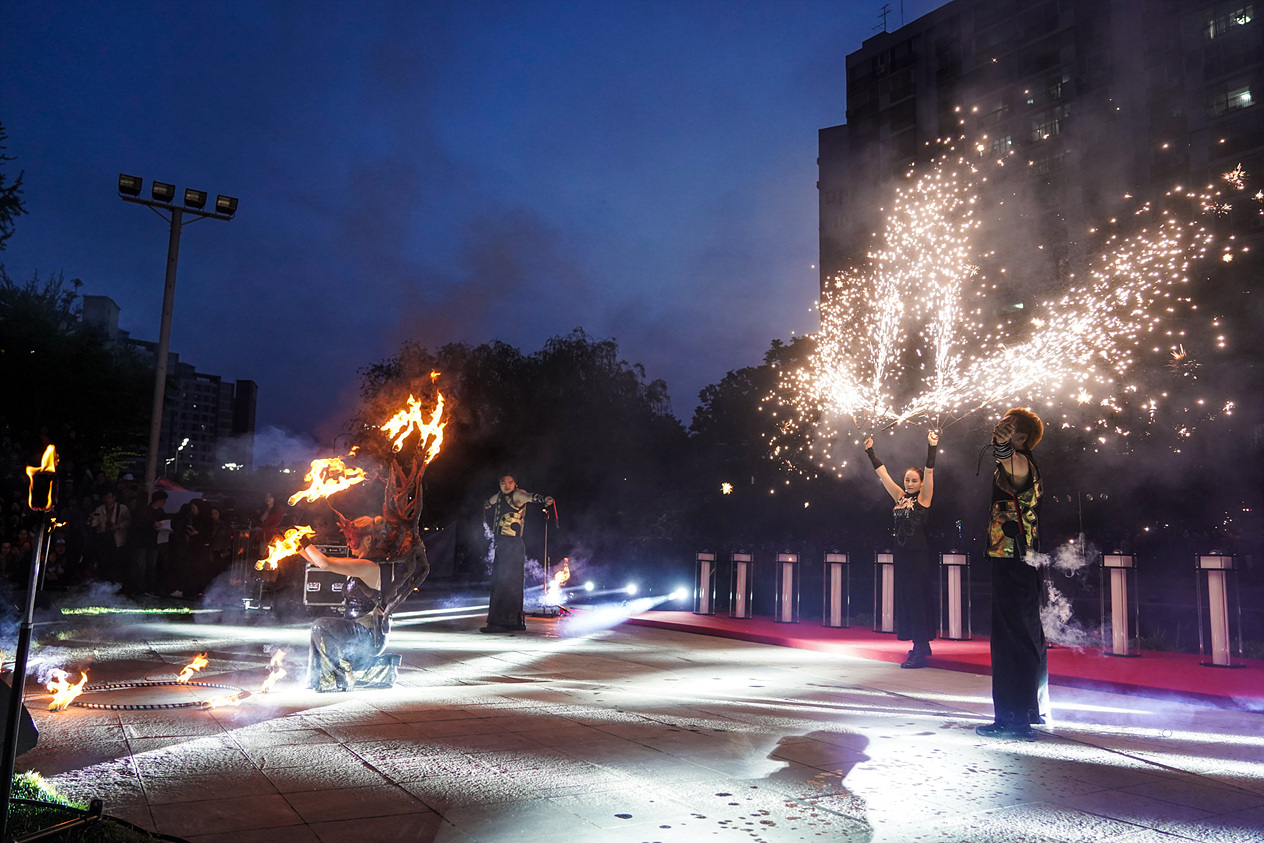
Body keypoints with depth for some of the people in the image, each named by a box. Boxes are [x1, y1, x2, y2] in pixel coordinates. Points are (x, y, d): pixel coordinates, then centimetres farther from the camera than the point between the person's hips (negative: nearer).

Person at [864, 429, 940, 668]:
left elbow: (929, 472, -13)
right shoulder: (900, 497, 11)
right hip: (901, 554, 6)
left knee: (917, 598, -8)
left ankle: (920, 651, -7)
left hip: (919, 556, -6)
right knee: (905, 599, 9)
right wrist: (870, 452, 18)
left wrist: (932, 447, -22)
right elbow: (883, 474, 16)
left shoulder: (923, 498, -2)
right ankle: (921, 645, 20)